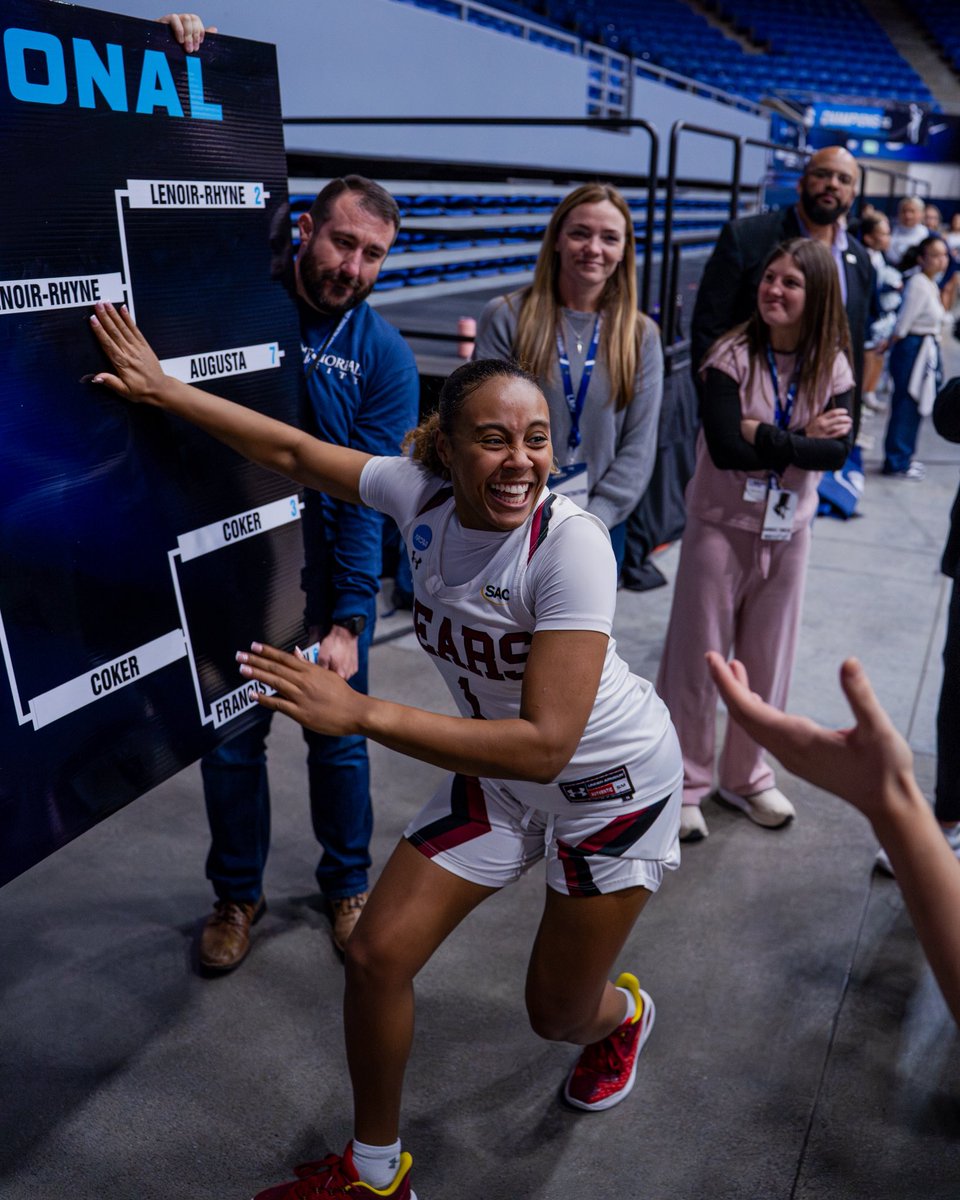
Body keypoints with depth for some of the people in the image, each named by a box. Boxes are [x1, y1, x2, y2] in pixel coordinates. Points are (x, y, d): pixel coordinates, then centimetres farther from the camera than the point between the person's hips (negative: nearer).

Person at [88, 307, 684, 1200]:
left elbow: (546, 746, -36)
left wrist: (359, 713, -40)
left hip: (611, 784, -5)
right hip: (496, 773, 5)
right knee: (376, 955, 0)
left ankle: (624, 1013, 51)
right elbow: (295, 452, 1)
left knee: (558, 1015, 9)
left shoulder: (570, 542, -33)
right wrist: (163, 390, 2)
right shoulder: (422, 494, -15)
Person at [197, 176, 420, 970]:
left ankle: (348, 884, 36)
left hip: (329, 575, -1)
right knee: (230, 742, 11)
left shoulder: (385, 355, -7)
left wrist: (347, 621, -18)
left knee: (338, 741, 11)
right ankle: (237, 894, 35)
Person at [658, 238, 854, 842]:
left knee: (768, 661, 13)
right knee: (697, 656, 3)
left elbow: (837, 451, -14)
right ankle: (685, 781, 18)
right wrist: (800, 439, -15)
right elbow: (725, 448, -22)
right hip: (722, 525, -3)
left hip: (789, 530, 4)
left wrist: (764, 434, -22)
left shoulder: (833, 367, -1)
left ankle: (746, 776, 31)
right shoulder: (733, 356, -11)